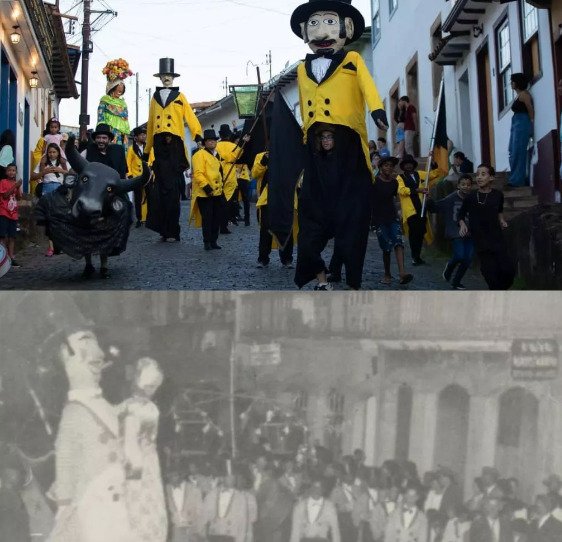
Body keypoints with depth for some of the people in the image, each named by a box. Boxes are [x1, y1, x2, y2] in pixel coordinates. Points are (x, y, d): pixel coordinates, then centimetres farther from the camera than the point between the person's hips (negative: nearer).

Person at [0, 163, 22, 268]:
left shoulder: (17, 183, 13)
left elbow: (19, 198, 8)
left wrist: (18, 187, -7)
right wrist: (15, 186, -18)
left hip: (13, 213, 6)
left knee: (12, 236, 6)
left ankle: (11, 257, 8)